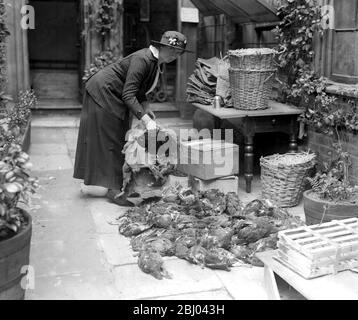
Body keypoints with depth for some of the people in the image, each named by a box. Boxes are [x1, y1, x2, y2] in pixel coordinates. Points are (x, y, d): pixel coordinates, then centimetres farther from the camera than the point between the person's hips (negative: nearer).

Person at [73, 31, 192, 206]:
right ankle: (112, 189, -1)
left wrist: (146, 108, 0)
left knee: (118, 139, 11)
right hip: (102, 94, -10)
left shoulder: (156, 62, 1)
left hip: (114, 98, 10)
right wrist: (146, 120, -34)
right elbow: (128, 94, -32)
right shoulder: (142, 59, -28)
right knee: (105, 138, -5)